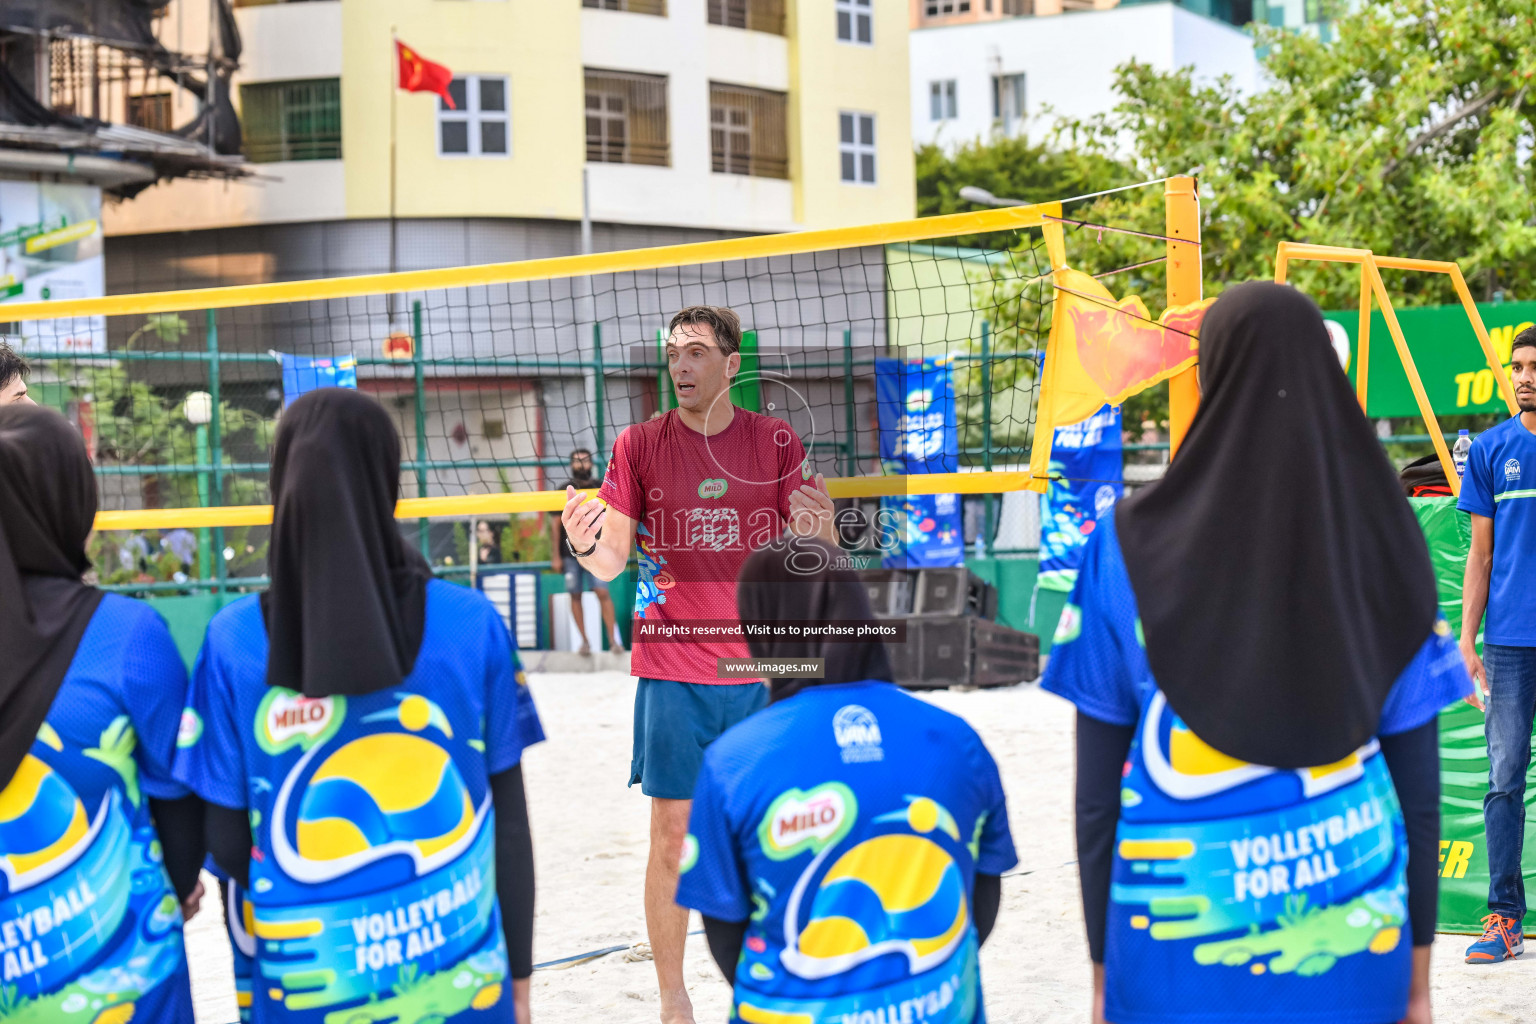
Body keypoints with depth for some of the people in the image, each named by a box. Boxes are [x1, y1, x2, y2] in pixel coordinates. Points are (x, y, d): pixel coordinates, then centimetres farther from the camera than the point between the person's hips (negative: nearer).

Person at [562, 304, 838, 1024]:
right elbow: (611, 562, 1)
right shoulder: (640, 444, 2)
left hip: (763, 668, 1)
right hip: (671, 670, -1)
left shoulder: (776, 441, 4)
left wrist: (818, 528, -22)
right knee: (671, 837, 0)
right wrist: (584, 543, -23)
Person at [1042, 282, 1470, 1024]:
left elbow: (1096, 790, -3)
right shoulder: (1386, 546, -2)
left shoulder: (1132, 544, -6)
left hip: (1177, 959, -1)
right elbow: (1419, 787, 1)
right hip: (1355, 954, 1)